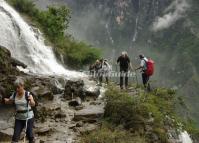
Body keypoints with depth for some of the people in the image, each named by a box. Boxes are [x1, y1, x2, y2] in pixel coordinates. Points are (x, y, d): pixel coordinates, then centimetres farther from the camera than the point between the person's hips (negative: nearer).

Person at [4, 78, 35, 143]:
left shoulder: (28, 94, -16)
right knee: (15, 135, -4)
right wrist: (6, 100, -12)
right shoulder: (14, 94, -2)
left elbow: (33, 104, -31)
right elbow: (8, 102, 12)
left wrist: (31, 100, -55)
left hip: (28, 117, -3)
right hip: (19, 118, 3)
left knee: (29, 134, 5)